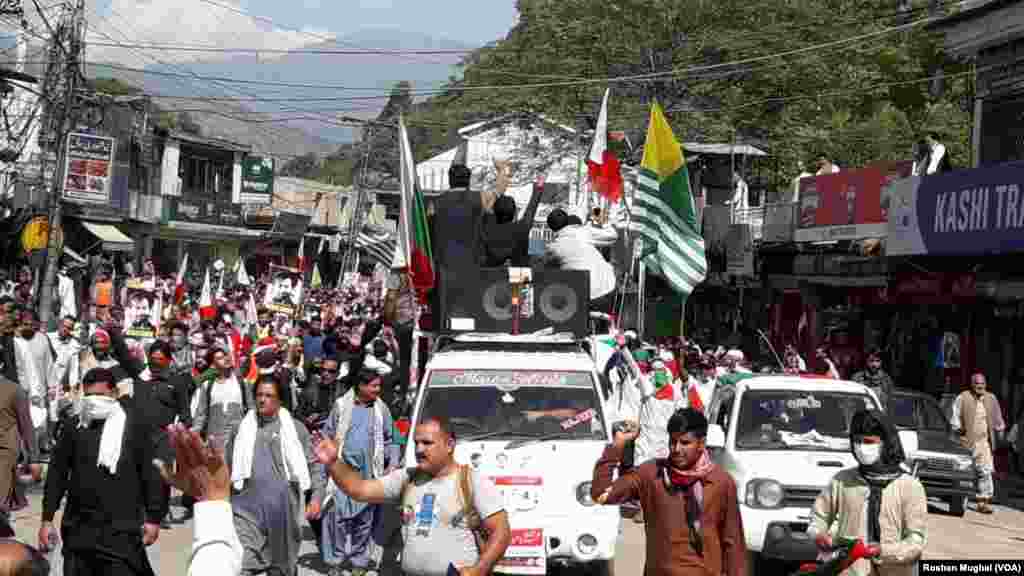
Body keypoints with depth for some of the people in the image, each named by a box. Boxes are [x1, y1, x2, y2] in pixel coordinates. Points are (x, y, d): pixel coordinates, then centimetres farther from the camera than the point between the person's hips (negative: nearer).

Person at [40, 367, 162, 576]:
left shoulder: (134, 423, -2)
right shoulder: (74, 425, 6)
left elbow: (150, 472, -1)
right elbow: (57, 473, 10)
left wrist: (153, 517, -2)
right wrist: (47, 519, 7)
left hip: (121, 529, -3)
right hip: (79, 527, 4)